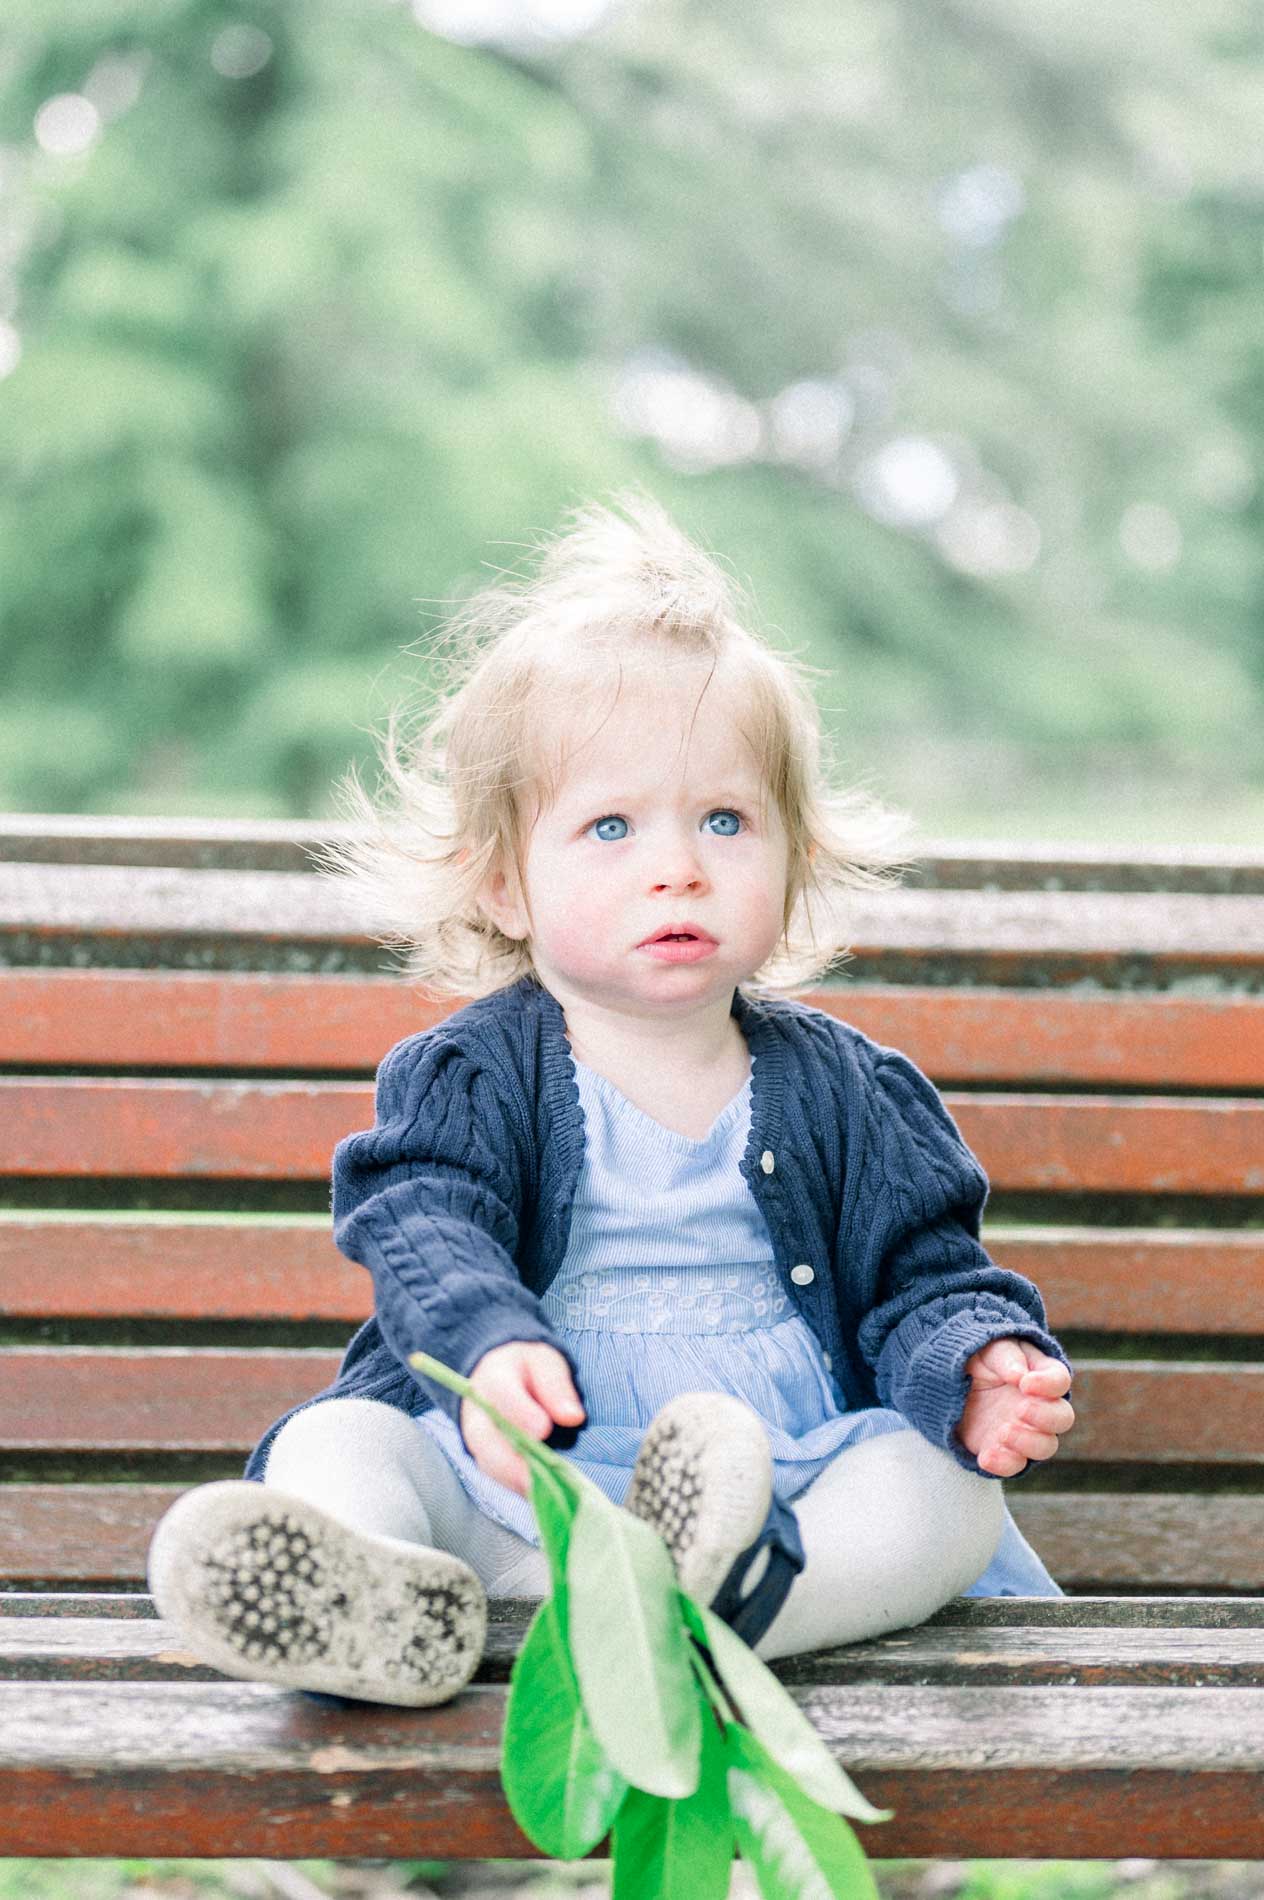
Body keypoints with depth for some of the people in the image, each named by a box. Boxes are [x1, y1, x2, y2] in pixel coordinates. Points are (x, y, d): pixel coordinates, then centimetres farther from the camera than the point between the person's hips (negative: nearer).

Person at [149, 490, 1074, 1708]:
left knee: (952, 1482, -24)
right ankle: (368, 1604, -60)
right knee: (338, 1440, -25)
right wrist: (488, 1350, -35)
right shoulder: (471, 1074, 5)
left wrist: (980, 1368, -15)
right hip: (519, 1490, -2)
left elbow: (922, 1274, 11)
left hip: (802, 1482, 2)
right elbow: (424, 1233, -11)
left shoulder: (843, 1091, 13)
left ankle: (739, 1591, -53)